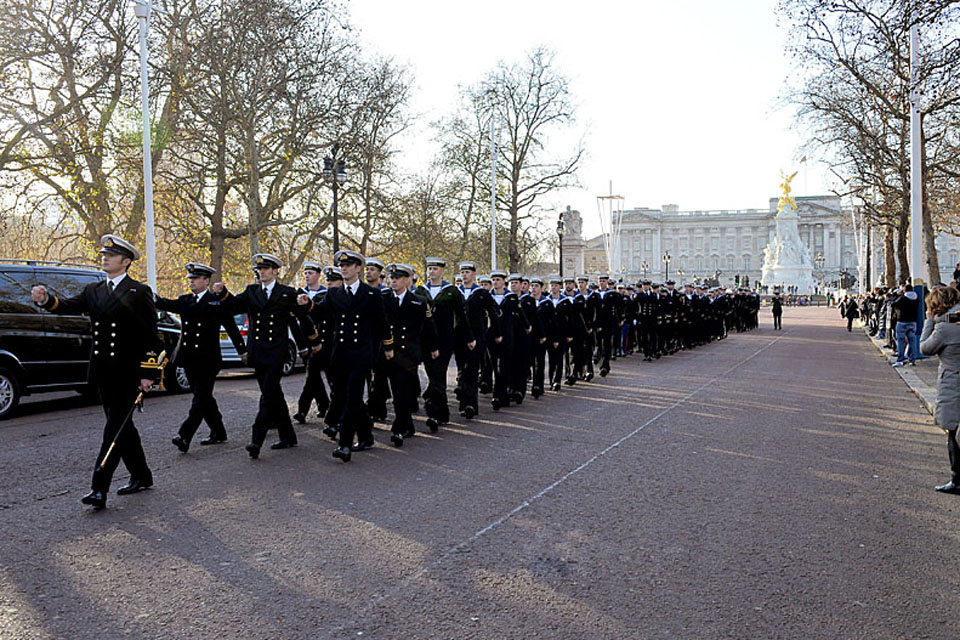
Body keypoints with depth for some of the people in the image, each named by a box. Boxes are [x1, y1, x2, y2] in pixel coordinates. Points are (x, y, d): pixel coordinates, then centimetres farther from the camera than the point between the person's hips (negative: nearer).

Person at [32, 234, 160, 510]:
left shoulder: (140, 292, -4)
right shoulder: (93, 291, 14)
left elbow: (150, 335, -7)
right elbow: (71, 306, -2)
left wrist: (147, 373, -11)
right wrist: (46, 299, -24)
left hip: (128, 374, -6)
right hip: (103, 373, 7)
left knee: (115, 429, -7)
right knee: (122, 427, 14)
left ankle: (99, 489, -6)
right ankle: (141, 476, 27)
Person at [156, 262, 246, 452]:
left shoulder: (217, 302, -2)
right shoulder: (185, 300, 14)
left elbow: (231, 327, 1)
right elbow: (166, 304, 0)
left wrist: (242, 350, 4)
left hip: (207, 359, -6)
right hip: (189, 358, 6)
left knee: (201, 398, -8)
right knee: (203, 397, 12)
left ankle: (184, 436, -13)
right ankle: (218, 433, 24)